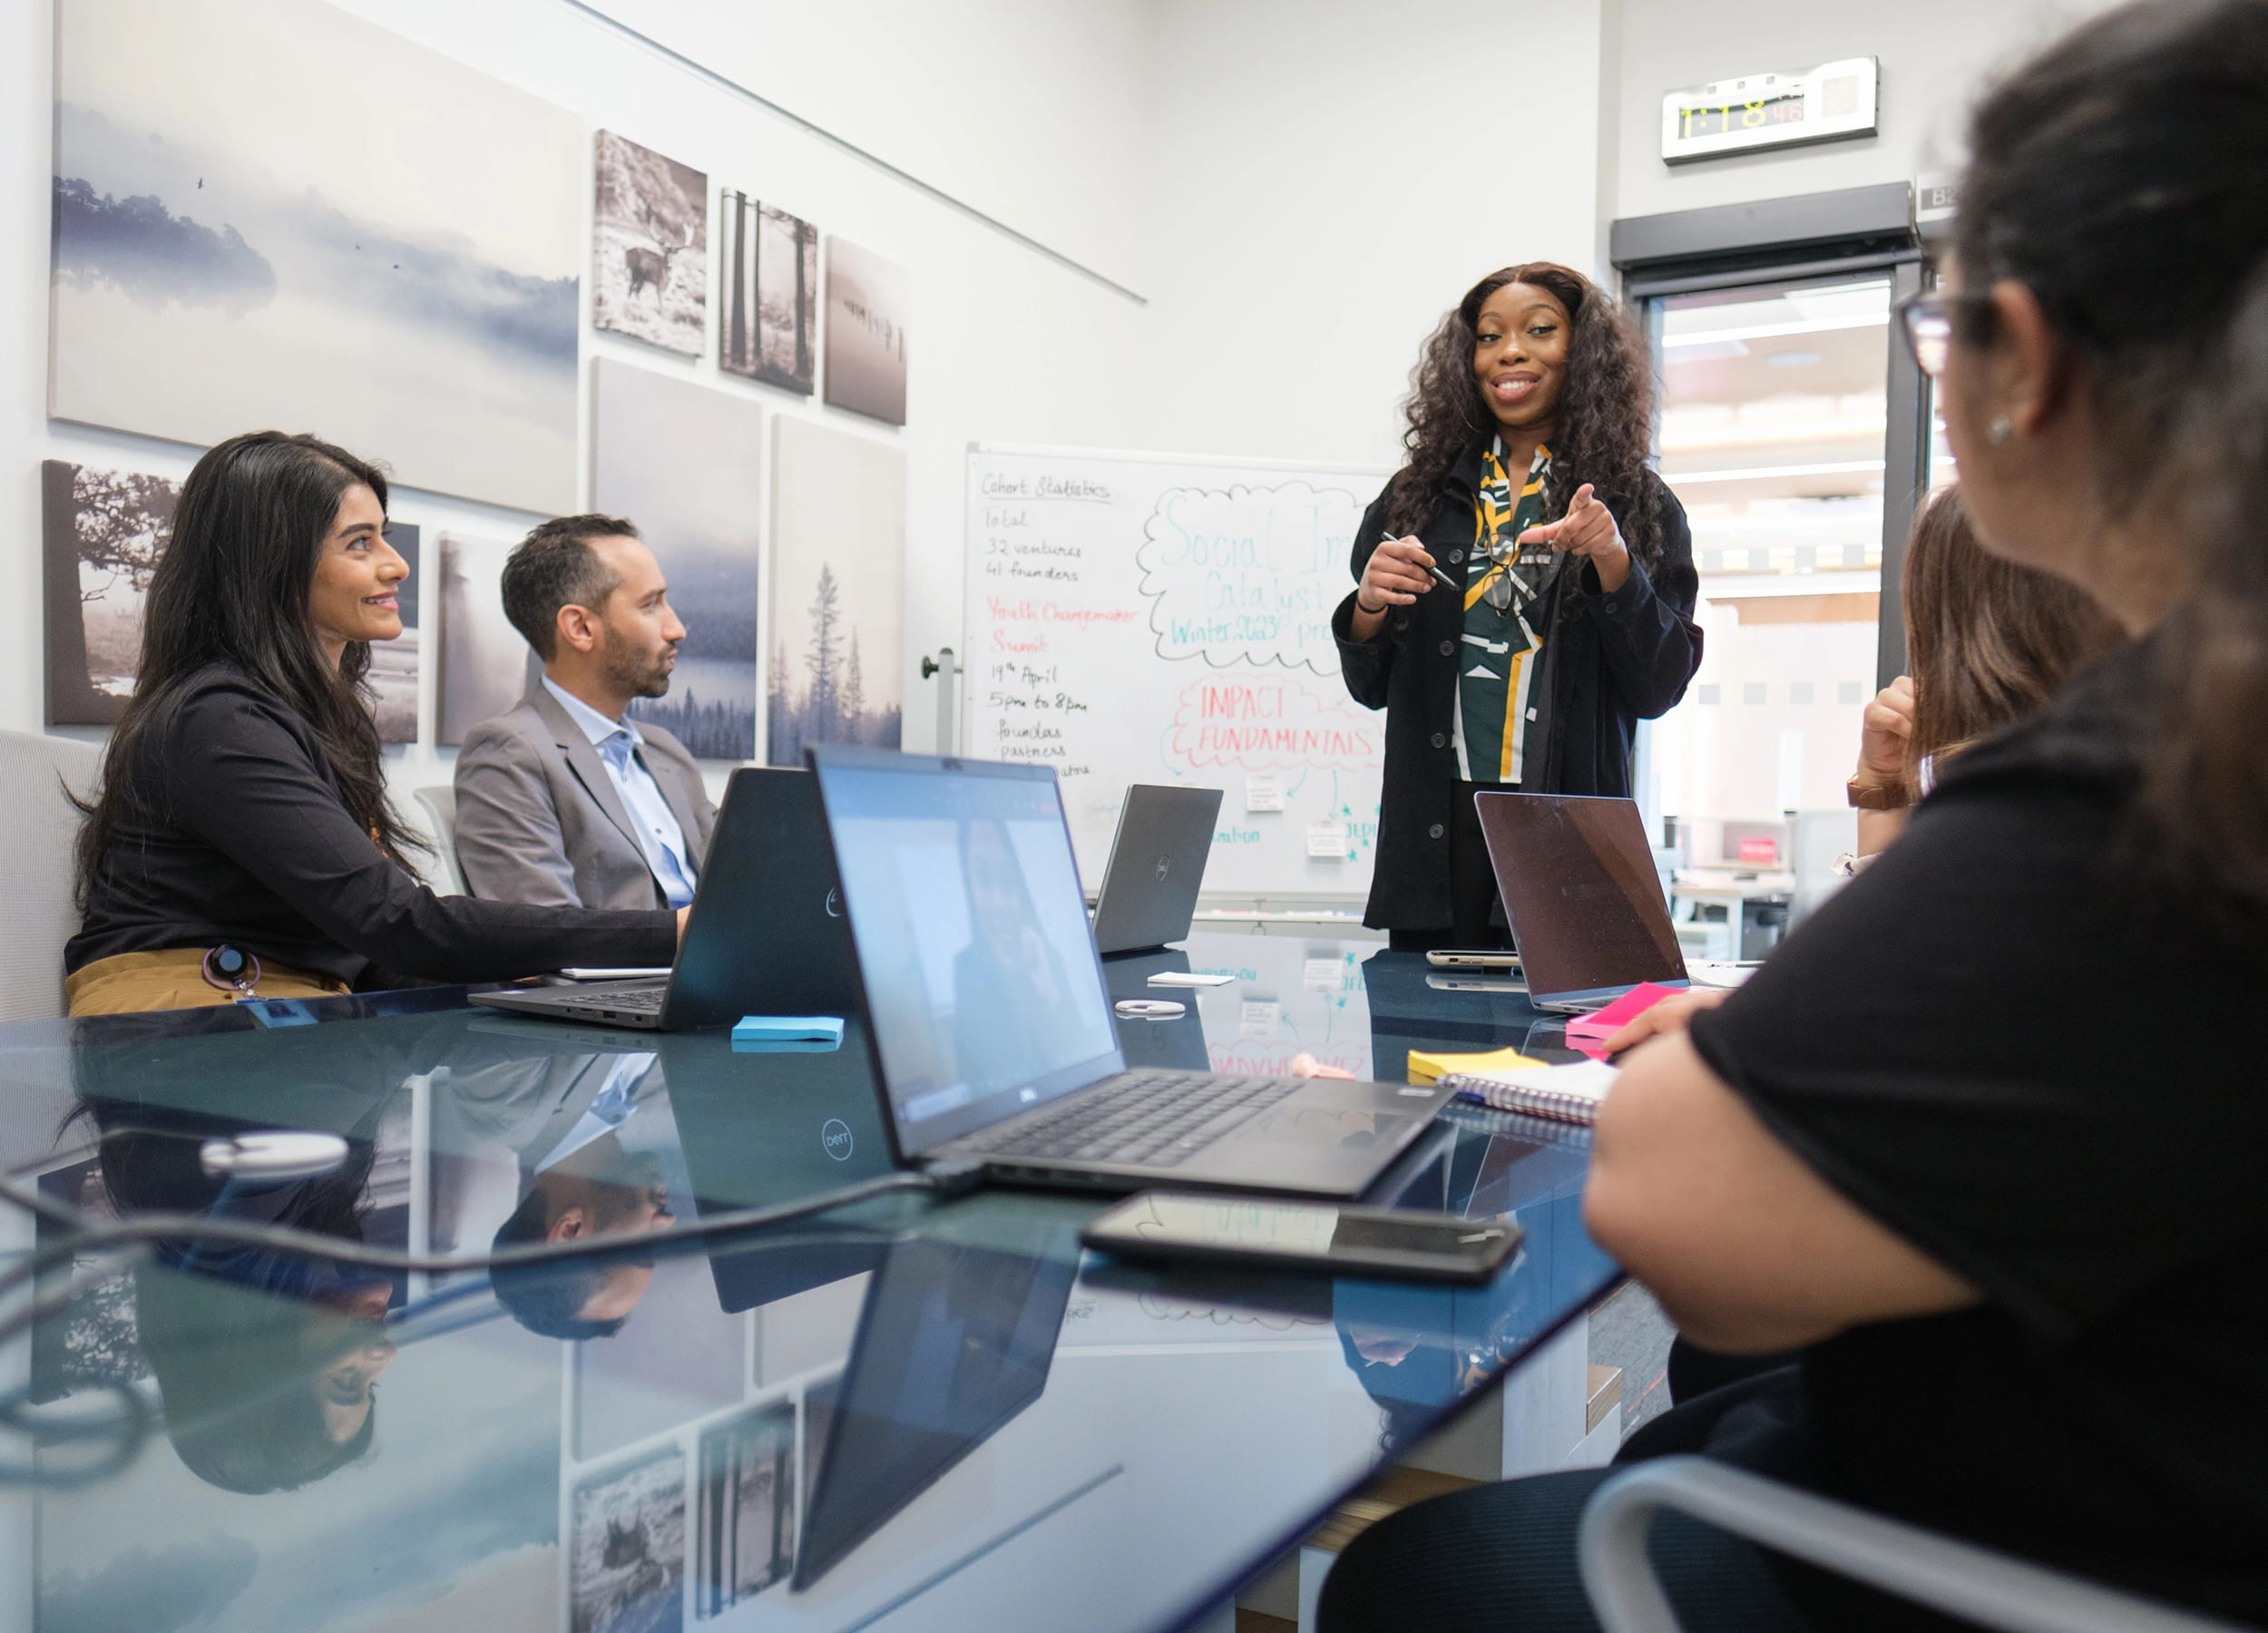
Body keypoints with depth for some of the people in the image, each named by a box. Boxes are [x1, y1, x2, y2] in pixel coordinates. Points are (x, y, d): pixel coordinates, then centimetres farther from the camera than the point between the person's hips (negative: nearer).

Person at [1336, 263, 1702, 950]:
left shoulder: (1640, 503, 4)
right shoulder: (1419, 495, 9)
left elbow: (1658, 690, -2)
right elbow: (1370, 687, 13)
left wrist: (1613, 563, -14)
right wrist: (1368, 607, -7)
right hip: (1433, 837, 2)